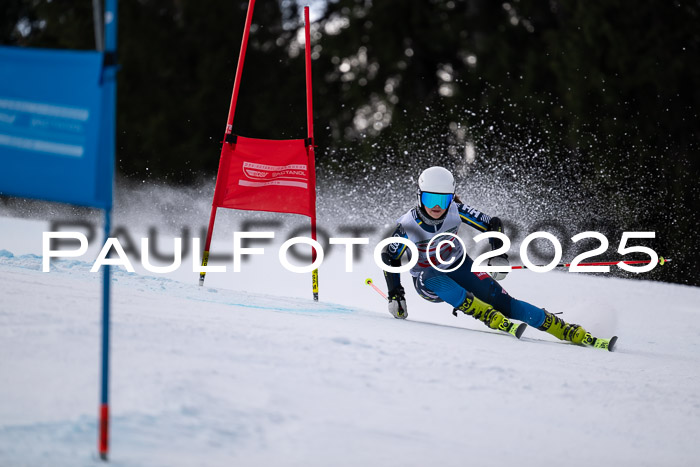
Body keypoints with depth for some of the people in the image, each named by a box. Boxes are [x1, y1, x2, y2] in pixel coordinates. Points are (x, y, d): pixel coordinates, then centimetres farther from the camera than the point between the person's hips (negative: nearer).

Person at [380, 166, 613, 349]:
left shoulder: (455, 211, -18)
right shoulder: (408, 225, -23)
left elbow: (493, 225, -8)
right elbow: (390, 258, -9)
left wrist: (499, 257, -22)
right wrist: (395, 295, -16)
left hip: (459, 267, 1)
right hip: (428, 281, -1)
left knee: (499, 299, -18)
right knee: (433, 277, -38)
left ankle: (575, 334, -20)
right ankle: (495, 320, -43)